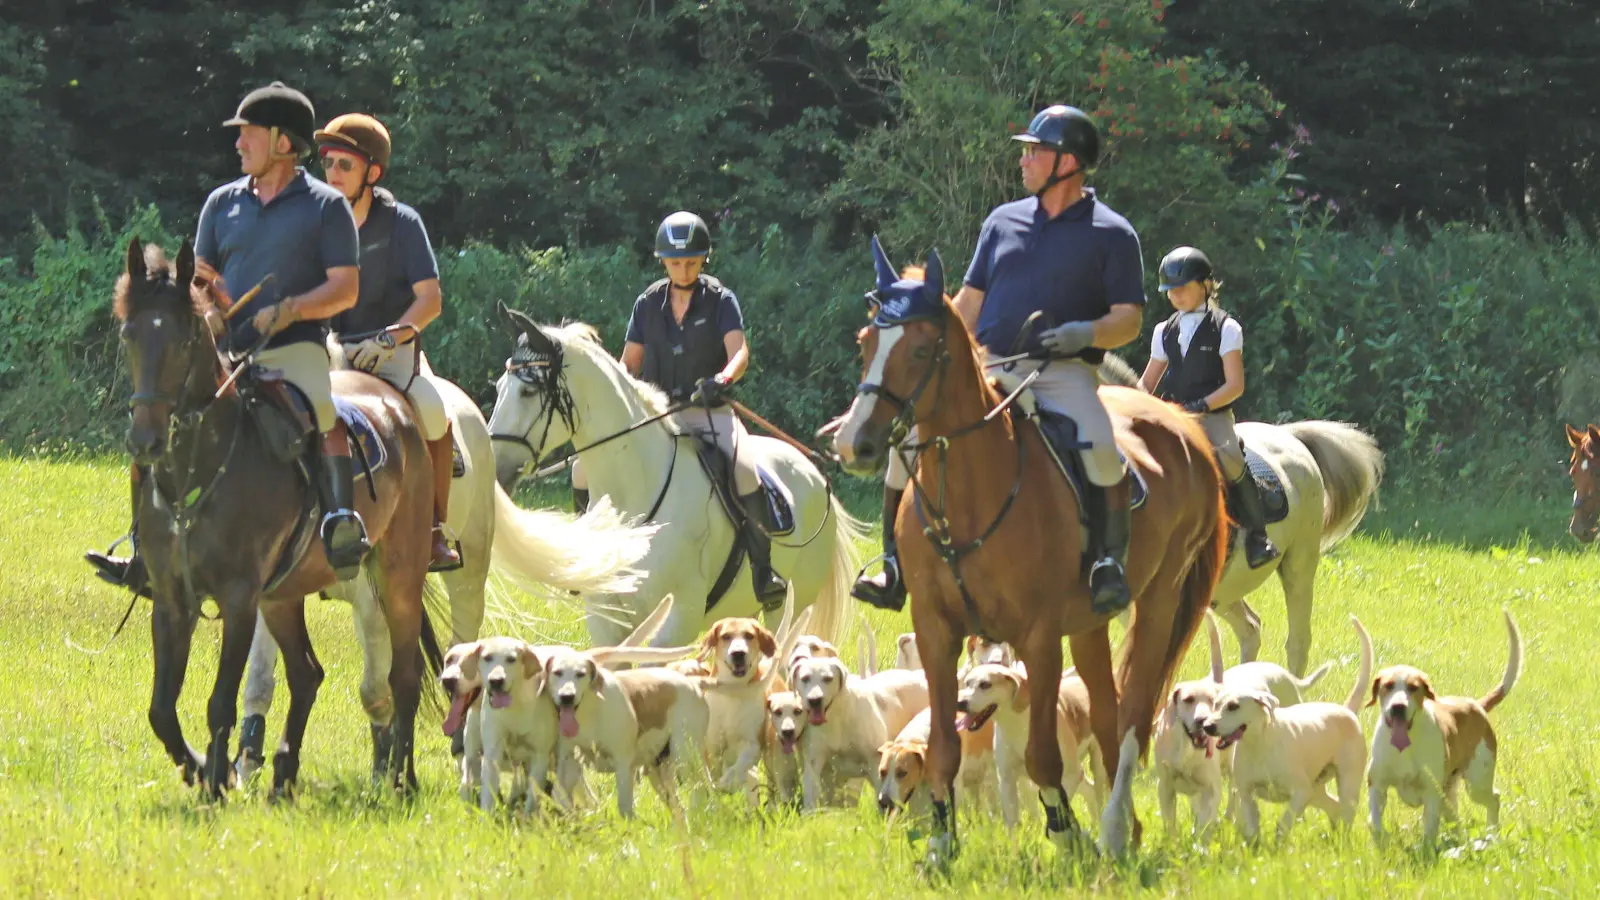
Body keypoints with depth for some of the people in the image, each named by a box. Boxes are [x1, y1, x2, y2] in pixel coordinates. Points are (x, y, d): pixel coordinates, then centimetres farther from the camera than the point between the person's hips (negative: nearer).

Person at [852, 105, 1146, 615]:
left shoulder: (1111, 234, 3)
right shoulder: (1003, 221, 17)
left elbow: (1129, 321, -1)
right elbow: (968, 305, 21)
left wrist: (1086, 333, -21)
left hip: (1063, 374, -4)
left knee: (1102, 447, -34)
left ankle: (1108, 564, -22)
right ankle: (895, 569, -5)